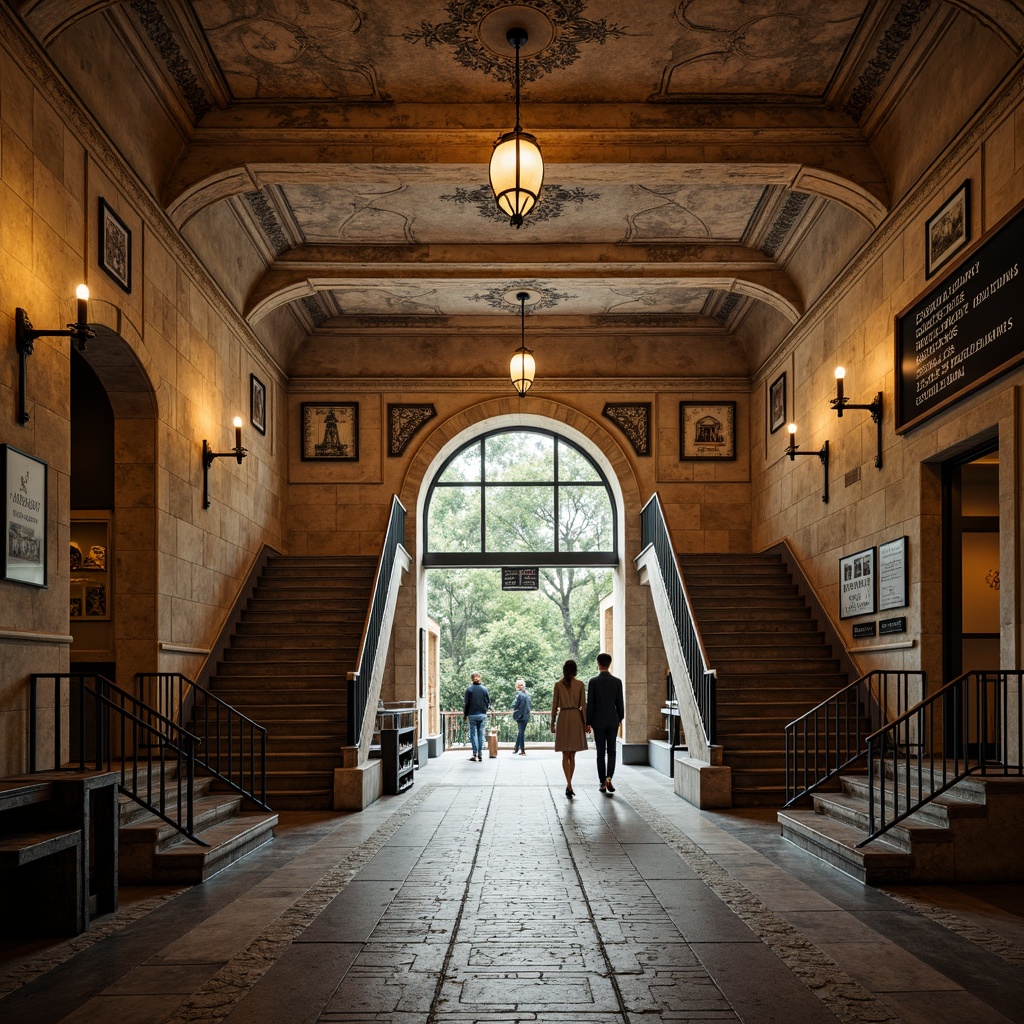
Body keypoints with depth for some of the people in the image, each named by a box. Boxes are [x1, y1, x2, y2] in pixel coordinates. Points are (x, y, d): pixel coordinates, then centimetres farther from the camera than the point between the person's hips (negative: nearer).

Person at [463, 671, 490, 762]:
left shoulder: (469, 689, -6)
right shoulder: (484, 689, 1)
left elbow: (467, 703, -5)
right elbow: (488, 702, 4)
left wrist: (465, 714, 5)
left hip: (472, 714, -2)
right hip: (482, 714, 2)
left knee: (473, 734, 3)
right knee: (481, 734, 8)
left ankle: (475, 754, -4)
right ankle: (480, 754, 8)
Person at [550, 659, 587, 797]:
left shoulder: (558, 684, -1)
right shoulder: (580, 684, -1)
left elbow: (555, 705, 0)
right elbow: (583, 705, -2)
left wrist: (552, 723, 8)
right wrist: (585, 723, 5)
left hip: (563, 718, -1)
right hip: (576, 718, 1)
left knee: (565, 755, 1)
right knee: (572, 755, 11)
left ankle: (569, 785, -14)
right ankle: (569, 785, 15)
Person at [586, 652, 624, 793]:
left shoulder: (593, 682, -8)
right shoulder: (617, 681, -1)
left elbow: (590, 704, -7)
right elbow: (619, 703, 2)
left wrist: (588, 722, 0)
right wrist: (620, 719, 14)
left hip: (598, 721, -1)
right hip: (613, 721, 2)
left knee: (600, 753, 5)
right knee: (611, 752, 9)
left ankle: (602, 783, 6)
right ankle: (608, 777, -10)